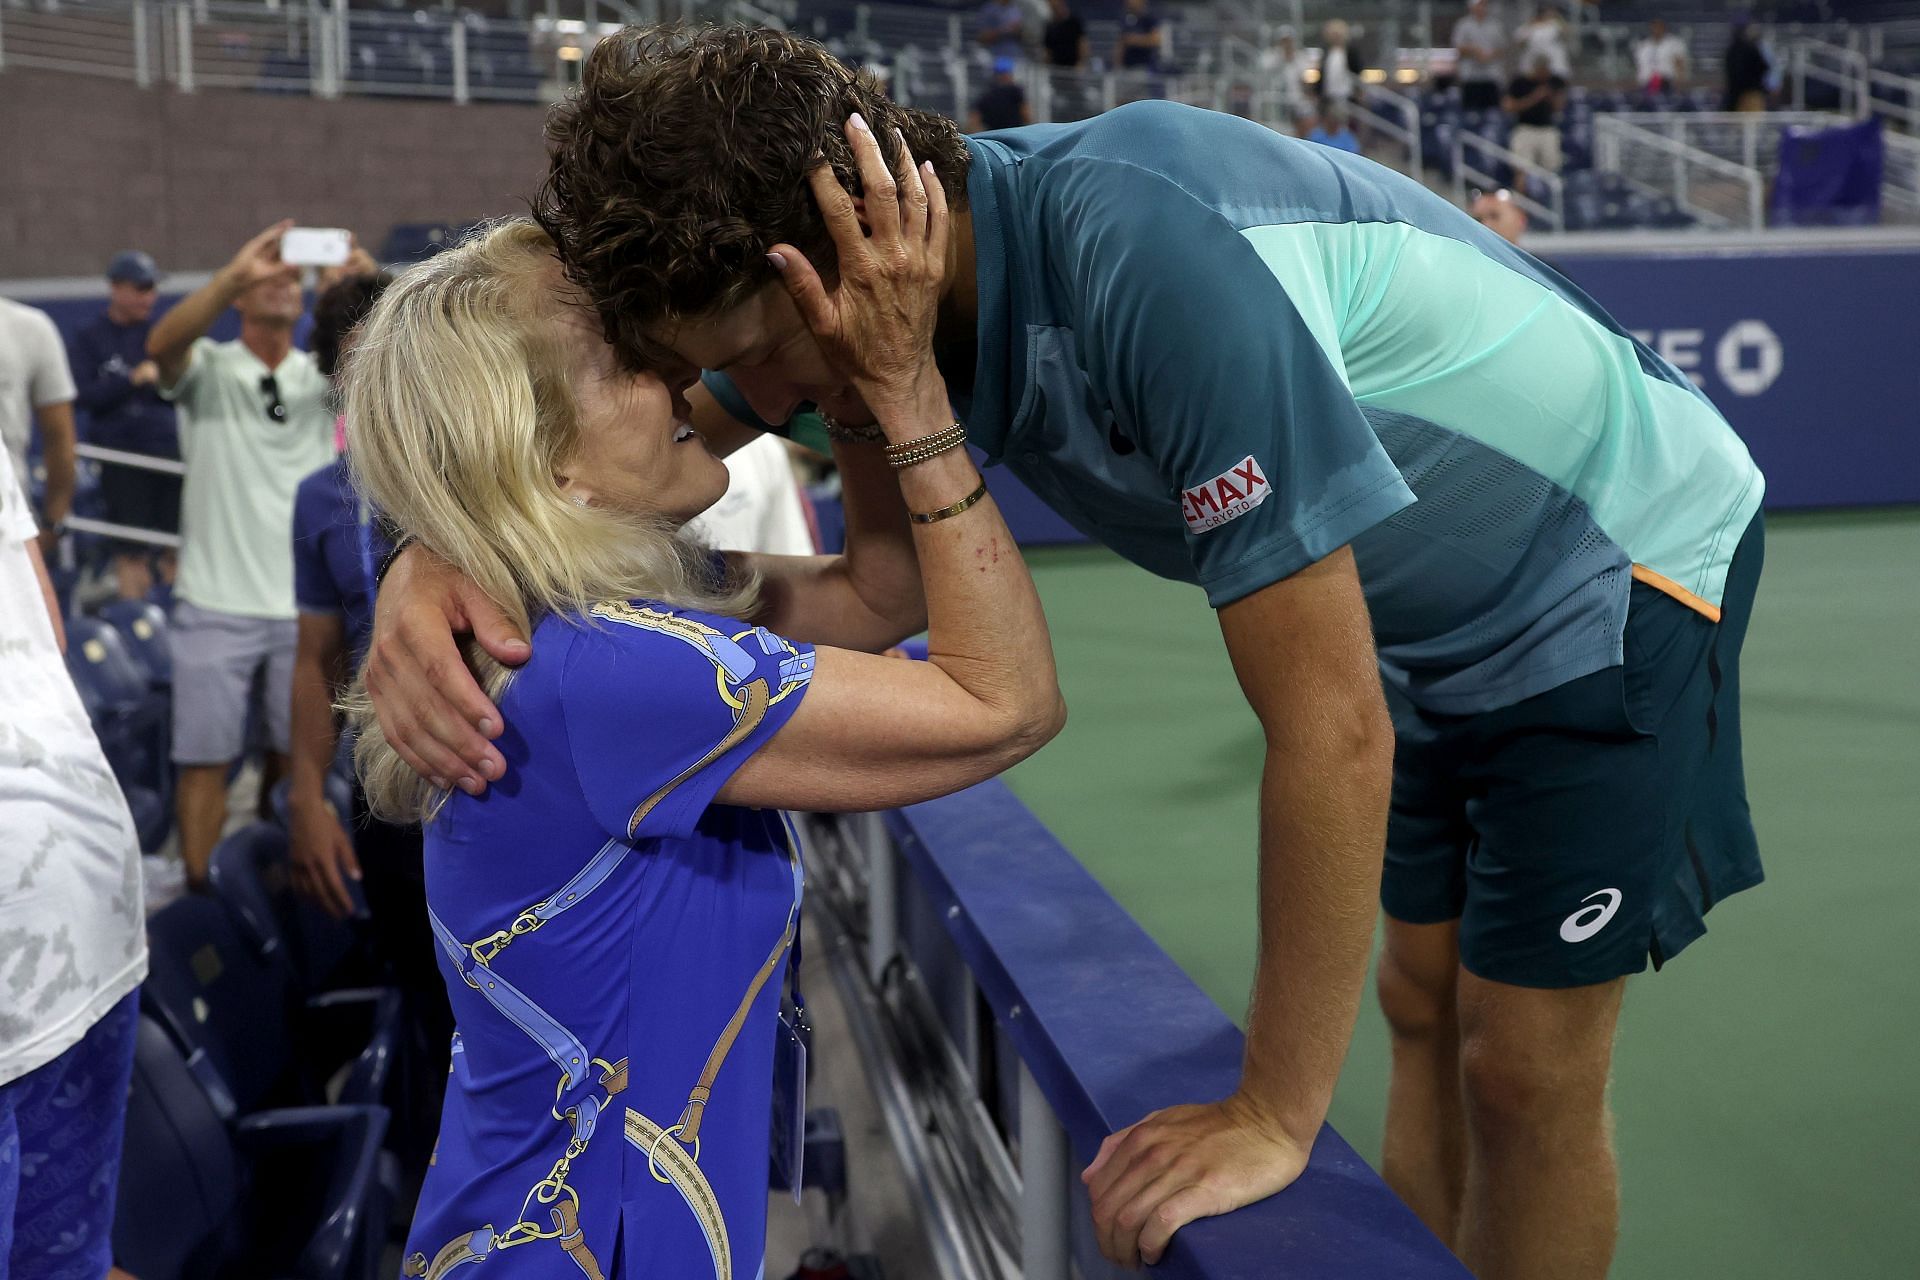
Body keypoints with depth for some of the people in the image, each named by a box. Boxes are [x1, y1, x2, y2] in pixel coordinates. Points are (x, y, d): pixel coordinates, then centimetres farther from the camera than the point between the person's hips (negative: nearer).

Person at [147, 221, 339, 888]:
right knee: (206, 758, 0)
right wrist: (234, 273, -34)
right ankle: (199, 893, 9)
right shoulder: (208, 368, 1)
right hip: (216, 602, -2)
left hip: (305, 603, 3)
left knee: (296, 755, 12)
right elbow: (162, 344, -21)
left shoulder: (323, 373, 7)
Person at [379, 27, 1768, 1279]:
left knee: (1525, 1073, 0)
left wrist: (1275, 1115, -27)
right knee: (1423, 1013, 14)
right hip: (1436, 624, 7)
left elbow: (1331, 728, -37)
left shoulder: (1145, 255, -40)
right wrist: (439, 555, -25)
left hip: (1615, 562, -7)